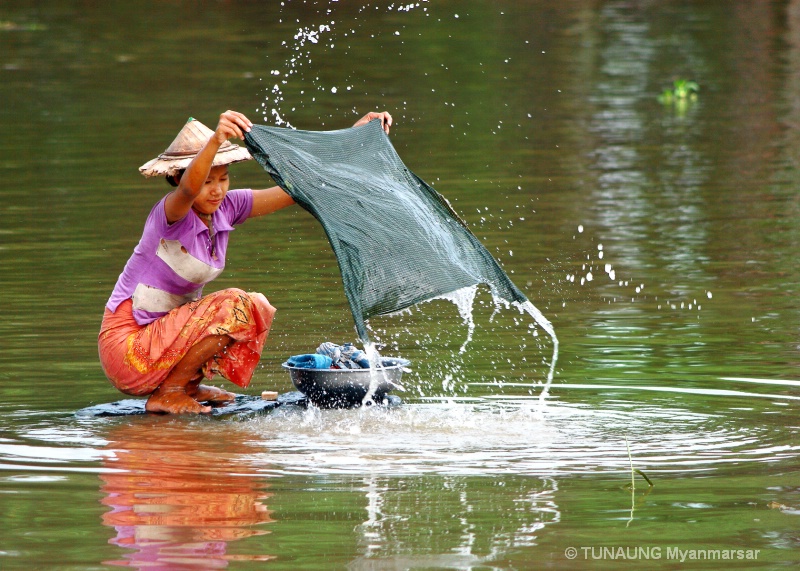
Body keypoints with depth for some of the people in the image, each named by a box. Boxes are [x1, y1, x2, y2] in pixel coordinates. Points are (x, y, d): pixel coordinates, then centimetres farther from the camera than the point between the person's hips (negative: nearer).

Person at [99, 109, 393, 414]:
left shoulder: (225, 208, 1)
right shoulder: (170, 213, -20)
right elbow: (188, 189, -46)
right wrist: (215, 140, -65)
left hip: (165, 330, 9)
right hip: (126, 346, -9)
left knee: (258, 309, 8)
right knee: (235, 307, -21)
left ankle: (188, 386, 11)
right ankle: (167, 395, -11)